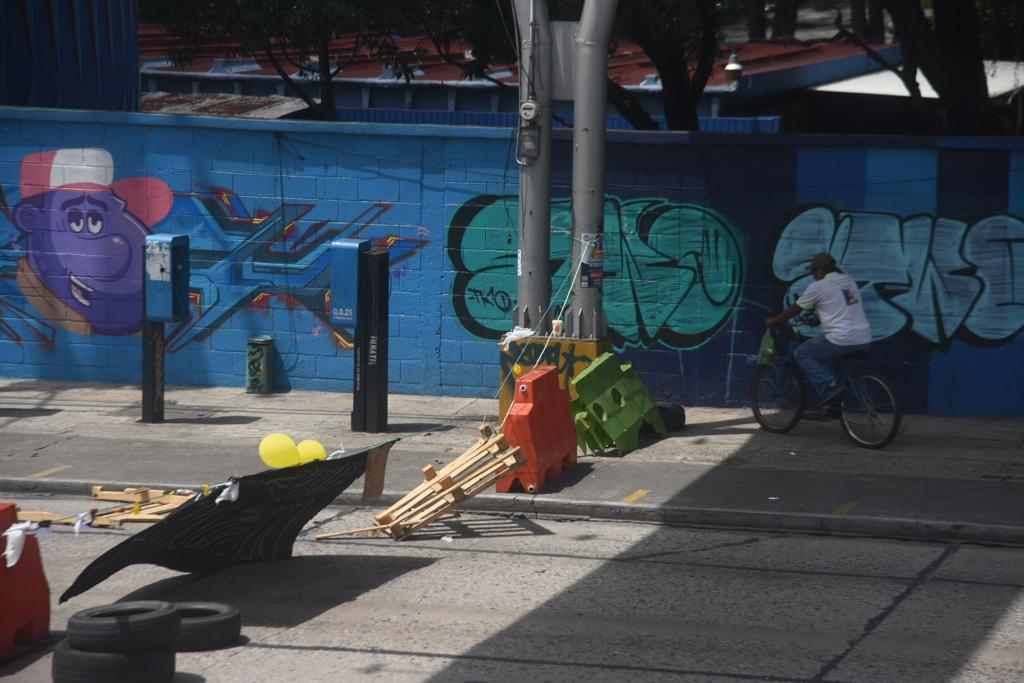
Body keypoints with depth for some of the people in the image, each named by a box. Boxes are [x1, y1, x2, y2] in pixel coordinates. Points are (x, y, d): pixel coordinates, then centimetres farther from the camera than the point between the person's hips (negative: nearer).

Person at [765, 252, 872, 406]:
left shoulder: (818, 286, -3)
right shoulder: (849, 281, 17)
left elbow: (794, 310, 9)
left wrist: (773, 320, 24)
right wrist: (817, 318, 44)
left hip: (842, 340, -7)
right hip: (865, 341, 7)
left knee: (801, 353, 10)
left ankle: (830, 387, -6)